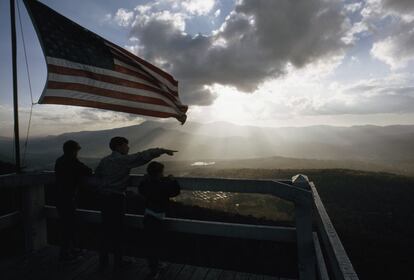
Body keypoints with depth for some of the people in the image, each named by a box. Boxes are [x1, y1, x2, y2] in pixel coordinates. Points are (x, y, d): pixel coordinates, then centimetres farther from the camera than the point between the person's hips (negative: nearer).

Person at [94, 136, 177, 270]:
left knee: (107, 228, 19)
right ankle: (117, 261, 20)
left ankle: (103, 259, 32)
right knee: (117, 230, 6)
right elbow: (143, 156, -18)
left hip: (103, 196, 8)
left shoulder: (104, 160, 7)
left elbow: (97, 173, 22)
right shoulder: (124, 160, -15)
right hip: (116, 198, -7)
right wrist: (163, 150, -14)